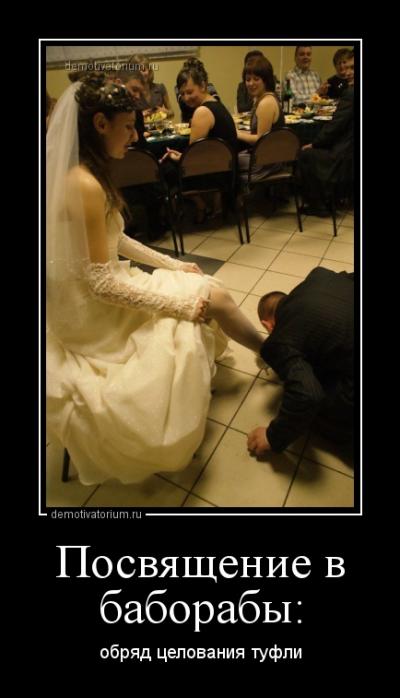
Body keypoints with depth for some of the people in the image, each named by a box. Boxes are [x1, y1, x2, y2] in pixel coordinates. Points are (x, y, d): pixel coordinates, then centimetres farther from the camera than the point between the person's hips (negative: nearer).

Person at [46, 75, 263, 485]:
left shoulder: (84, 173, 6)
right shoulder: (85, 185, -25)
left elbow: (115, 240, 13)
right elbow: (102, 285, -27)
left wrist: (172, 265, 8)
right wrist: (182, 303, -20)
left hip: (96, 292, 9)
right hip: (93, 310, -9)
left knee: (211, 293, 6)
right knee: (208, 297, -5)